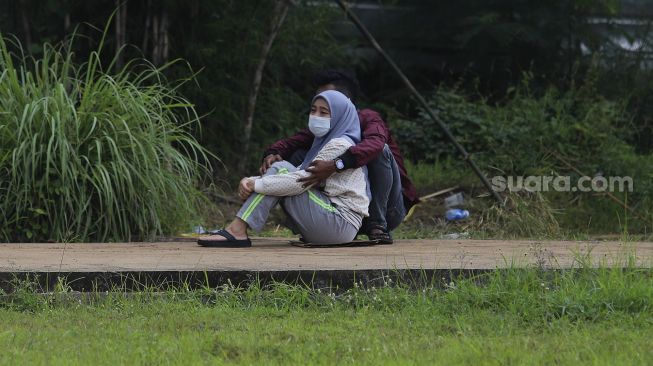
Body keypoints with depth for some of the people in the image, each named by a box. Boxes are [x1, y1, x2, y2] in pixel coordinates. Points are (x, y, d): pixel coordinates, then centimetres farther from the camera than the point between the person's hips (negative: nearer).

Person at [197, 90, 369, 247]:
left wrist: (256, 185, -16)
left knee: (281, 170, -12)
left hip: (341, 223, -9)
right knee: (280, 168, 3)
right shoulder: (324, 143, 22)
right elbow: (300, 176, 12)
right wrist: (250, 181, -4)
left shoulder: (339, 145, -9)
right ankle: (236, 230, -11)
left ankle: (237, 231, -21)